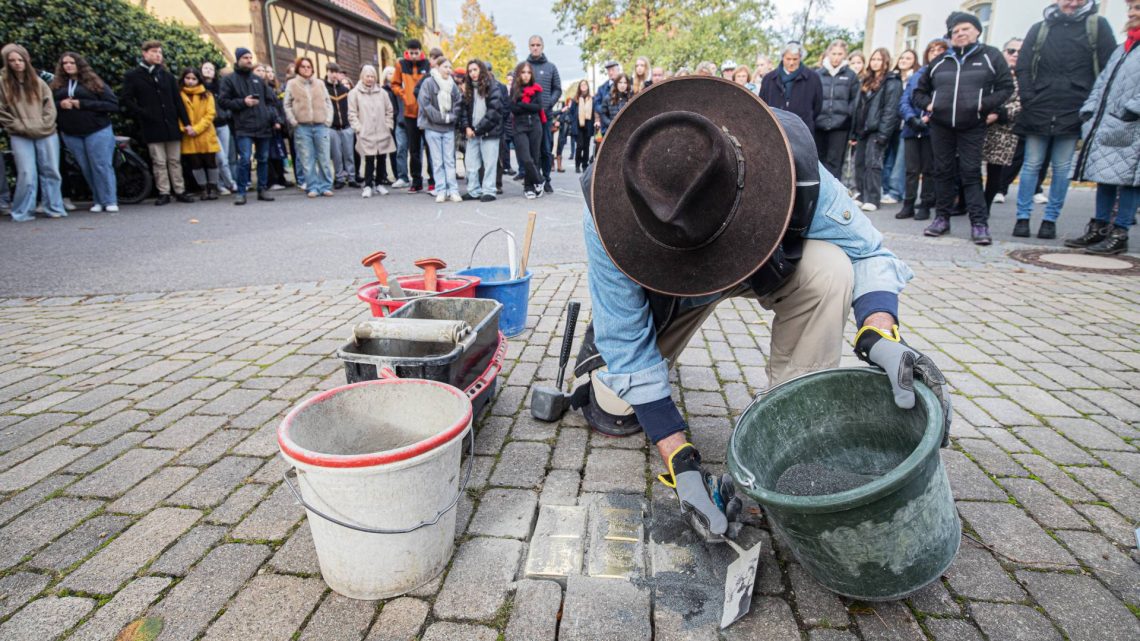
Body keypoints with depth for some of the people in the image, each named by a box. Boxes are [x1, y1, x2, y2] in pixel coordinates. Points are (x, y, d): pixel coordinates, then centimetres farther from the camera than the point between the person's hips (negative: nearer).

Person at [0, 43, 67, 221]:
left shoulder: (38, 81, 7)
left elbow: (50, 106, 5)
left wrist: (43, 125, -6)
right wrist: (20, 127, -7)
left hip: (46, 134, 2)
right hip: (20, 137, -2)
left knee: (51, 172, 5)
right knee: (27, 175, -8)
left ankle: (54, 209, 14)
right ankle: (23, 212, 2)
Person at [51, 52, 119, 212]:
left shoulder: (93, 82, 1)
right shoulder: (57, 85, 11)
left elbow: (113, 105, -10)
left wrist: (83, 104, -14)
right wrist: (60, 105, -10)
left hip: (97, 131, -4)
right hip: (70, 134, 4)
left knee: (102, 166, -7)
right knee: (86, 168, 5)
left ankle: (110, 201, -2)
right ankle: (98, 200, 11)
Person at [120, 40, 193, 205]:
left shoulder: (167, 75, 11)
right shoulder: (133, 76, 3)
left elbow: (178, 100, 9)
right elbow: (125, 100, 1)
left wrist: (186, 122, 3)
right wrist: (141, 114, -10)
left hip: (171, 125, 2)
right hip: (152, 127, -2)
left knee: (175, 161, 6)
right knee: (159, 162, 1)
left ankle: (180, 191, 12)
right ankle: (163, 193, 6)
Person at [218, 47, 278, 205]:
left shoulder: (258, 79, 16)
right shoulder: (229, 79, 4)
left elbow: (269, 101, 18)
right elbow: (223, 101, 0)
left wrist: (273, 118, 2)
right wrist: (243, 102, -11)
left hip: (263, 126, 5)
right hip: (244, 127, -4)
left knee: (263, 159, 9)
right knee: (245, 159, -12)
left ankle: (262, 189, 19)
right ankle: (241, 192, -3)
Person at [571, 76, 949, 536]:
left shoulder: (788, 166, -38)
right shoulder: (610, 220, -38)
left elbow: (866, 252, -23)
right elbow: (629, 347, -30)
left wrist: (881, 337, -45)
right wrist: (680, 463, -34)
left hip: (767, 266, 1)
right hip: (660, 291, 0)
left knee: (829, 269, -33)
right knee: (614, 416, -8)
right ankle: (600, 335, 27)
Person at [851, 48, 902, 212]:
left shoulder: (892, 82, -3)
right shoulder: (865, 81, 20)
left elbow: (891, 109, -12)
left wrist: (883, 133, -20)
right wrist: (854, 132, 12)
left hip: (876, 129, -7)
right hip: (862, 129, 7)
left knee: (873, 163, -12)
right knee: (859, 163, 7)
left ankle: (872, 199, -11)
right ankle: (862, 195, 15)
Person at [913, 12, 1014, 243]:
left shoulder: (991, 56, 5)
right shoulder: (940, 61, 13)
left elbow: (1006, 87, 2)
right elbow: (919, 91, 21)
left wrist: (983, 105, -12)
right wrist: (928, 104, 2)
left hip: (973, 126, -3)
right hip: (940, 125, 3)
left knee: (971, 172, -6)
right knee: (943, 171, 5)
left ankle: (979, 223, -6)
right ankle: (942, 217, 13)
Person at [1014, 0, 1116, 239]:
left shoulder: (1098, 26, 7)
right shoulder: (1039, 29, 10)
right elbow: (1023, 68, 7)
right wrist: (1028, 100, -4)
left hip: (1073, 113, 0)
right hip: (1037, 112, 1)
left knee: (1062, 169, 3)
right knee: (1031, 165, 2)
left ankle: (1051, 219, 9)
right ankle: (1023, 217, 7)